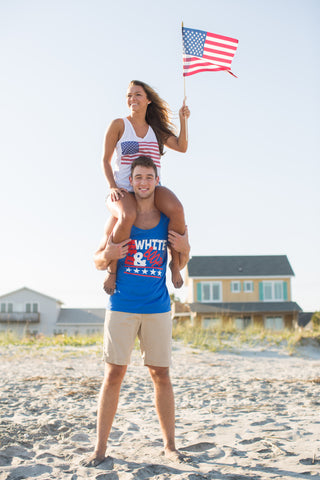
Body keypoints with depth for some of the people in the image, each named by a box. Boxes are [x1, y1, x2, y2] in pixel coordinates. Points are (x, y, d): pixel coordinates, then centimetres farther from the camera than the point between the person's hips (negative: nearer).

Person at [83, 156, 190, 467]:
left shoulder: (169, 217, 4)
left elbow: (179, 266, 12)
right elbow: (98, 262, 6)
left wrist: (184, 249, -9)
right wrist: (107, 256, -16)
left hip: (157, 308, 1)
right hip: (122, 307, -1)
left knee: (161, 375, 6)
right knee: (113, 374, 0)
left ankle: (170, 445, 18)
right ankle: (100, 448, 9)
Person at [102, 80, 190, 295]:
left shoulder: (156, 129, 18)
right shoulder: (119, 125, 6)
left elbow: (182, 147, 10)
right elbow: (106, 160, 3)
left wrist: (183, 120, 1)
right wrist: (112, 186, -11)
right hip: (124, 189, -3)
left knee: (177, 210, -32)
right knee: (128, 216, -40)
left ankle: (176, 263, -13)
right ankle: (112, 269, -20)